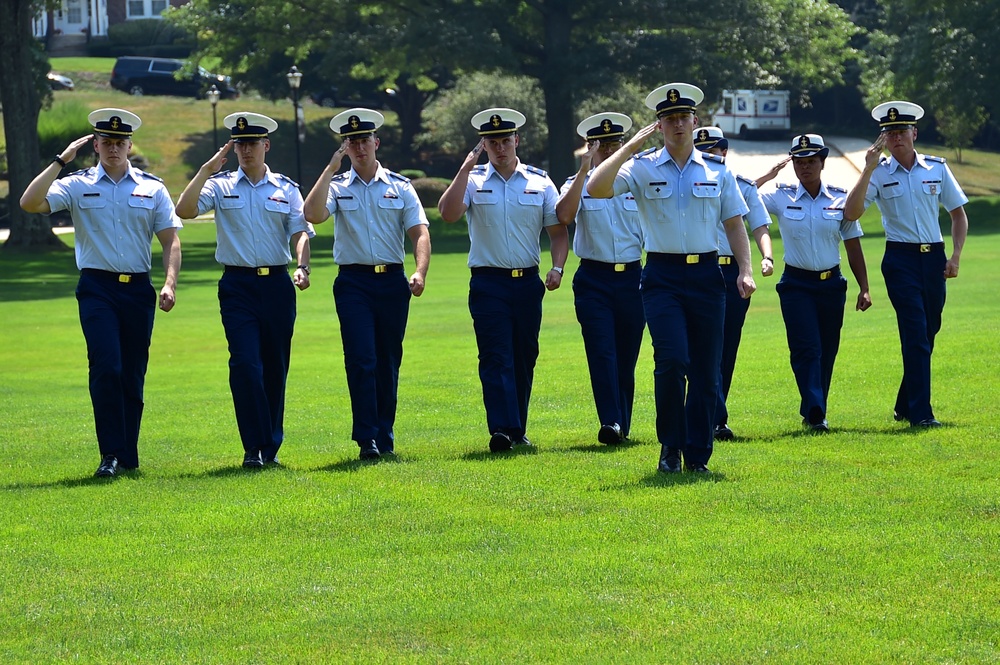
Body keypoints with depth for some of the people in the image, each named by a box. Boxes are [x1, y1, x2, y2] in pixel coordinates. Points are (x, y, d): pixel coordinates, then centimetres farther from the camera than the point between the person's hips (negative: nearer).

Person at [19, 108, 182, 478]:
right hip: (97, 289, -2)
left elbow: (170, 239, 8)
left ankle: (128, 457, 14)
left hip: (138, 290, 2)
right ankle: (110, 455, -13)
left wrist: (170, 283, -6)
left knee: (133, 375, 6)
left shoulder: (152, 188, 9)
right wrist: (61, 161, -9)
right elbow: (30, 203, -10)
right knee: (106, 368, -16)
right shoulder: (78, 186, 3)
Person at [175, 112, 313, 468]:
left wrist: (302, 268, -16)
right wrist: (207, 169, -12)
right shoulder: (220, 185, 5)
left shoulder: (286, 189, 9)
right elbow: (185, 210, -9)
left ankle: (271, 448, 17)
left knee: (275, 367, 6)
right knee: (245, 365, -13)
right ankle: (254, 448, -9)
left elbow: (300, 233, 2)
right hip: (238, 285, -2)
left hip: (277, 284, 2)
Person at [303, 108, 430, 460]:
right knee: (361, 359, -11)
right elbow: (313, 214, -14)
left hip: (392, 282, 2)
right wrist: (330, 168, -11)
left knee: (388, 362, 7)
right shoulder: (337, 186, 5)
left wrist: (420, 272, -15)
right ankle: (366, 439, -11)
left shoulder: (400, 186, 8)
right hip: (354, 282, -2)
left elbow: (419, 232, 2)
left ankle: (385, 437, 16)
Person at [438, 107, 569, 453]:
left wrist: (557, 268, -6)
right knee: (496, 358, -12)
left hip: (528, 282, 3)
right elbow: (448, 213, -14)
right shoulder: (473, 181, 2)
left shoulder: (540, 182, 7)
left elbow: (558, 230, 10)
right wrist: (466, 168, -14)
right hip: (488, 284, -3)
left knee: (524, 359, 7)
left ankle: (517, 431, 16)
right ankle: (501, 429, -19)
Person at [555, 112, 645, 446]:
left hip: (632, 278, 2)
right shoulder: (578, 185, 5)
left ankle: (623, 425, 12)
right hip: (594, 279, -2)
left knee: (627, 358, 5)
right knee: (602, 352, -15)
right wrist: (584, 170, -15)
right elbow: (564, 215, -16)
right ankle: (610, 422, -23)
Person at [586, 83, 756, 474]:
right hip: (662, 276, -2)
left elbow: (734, 223, 12)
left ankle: (697, 455, 11)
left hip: (706, 276, 2)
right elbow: (596, 189, -13)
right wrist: (631, 146, -12)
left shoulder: (717, 170, 10)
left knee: (706, 368, 2)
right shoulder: (642, 168, 2)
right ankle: (670, 446, 0)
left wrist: (745, 271, 0)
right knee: (672, 359, -17)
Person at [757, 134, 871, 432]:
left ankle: (812, 412, 19)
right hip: (796, 284, -2)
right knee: (807, 349, -13)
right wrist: (769, 175, -5)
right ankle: (815, 414, -18)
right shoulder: (780, 198, 0)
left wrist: (864, 288, 3)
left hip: (831, 284, 2)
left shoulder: (840, 199, 3)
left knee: (827, 352, 7)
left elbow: (853, 246, 7)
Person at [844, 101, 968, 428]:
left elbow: (959, 214, 13)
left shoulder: (937, 168, 6)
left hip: (934, 257, 3)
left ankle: (905, 407, 24)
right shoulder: (880, 173, -1)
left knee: (927, 333, 9)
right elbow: (851, 213, -13)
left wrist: (955, 256, 1)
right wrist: (868, 170, -19)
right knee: (915, 334, -13)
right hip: (900, 259, -3)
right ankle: (920, 413, -13)